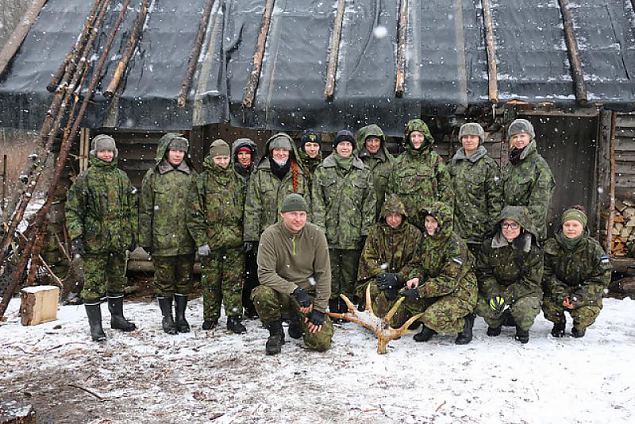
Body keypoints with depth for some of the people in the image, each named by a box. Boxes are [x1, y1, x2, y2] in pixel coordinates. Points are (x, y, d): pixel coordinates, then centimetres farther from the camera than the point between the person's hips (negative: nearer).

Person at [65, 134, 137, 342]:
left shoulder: (121, 177, 10)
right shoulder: (84, 178, -4)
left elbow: (132, 208, 15)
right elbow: (73, 210, -6)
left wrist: (132, 234, 13)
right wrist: (75, 237, -13)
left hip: (119, 240, 5)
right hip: (94, 241, -5)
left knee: (118, 281, 17)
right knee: (93, 284, 1)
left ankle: (117, 317, 32)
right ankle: (95, 326, 12)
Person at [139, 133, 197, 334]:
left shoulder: (191, 175, 7)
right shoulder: (153, 176, 0)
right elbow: (145, 210, 0)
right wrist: (145, 239, -4)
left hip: (186, 240, 2)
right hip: (162, 240, -2)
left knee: (184, 279, 11)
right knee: (164, 280, 7)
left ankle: (181, 316, 24)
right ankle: (167, 317, 21)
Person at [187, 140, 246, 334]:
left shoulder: (237, 180, 10)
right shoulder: (201, 181, 0)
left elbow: (245, 210, 14)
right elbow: (195, 214, -4)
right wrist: (201, 241, -10)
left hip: (234, 240, 2)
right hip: (211, 240, -2)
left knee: (234, 281, 3)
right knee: (210, 281, 8)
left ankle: (234, 318, 11)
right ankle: (210, 317, 22)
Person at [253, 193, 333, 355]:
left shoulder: (316, 234, -9)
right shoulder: (270, 235, -14)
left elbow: (323, 274, -6)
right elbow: (265, 273, -19)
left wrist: (320, 309, -11)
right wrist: (295, 290, -29)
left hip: (309, 293, 1)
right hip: (281, 292, -1)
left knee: (322, 342, -14)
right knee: (262, 294, -35)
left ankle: (297, 322, 22)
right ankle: (276, 333, -4)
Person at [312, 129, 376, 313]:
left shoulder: (364, 172, 9)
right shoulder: (322, 170, 6)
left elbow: (369, 203, 7)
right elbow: (317, 202, 1)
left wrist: (366, 229, 0)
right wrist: (319, 227, -7)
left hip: (353, 232, 1)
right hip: (330, 231, -1)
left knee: (350, 273, 7)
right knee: (331, 272, 4)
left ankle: (345, 308, 18)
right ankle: (333, 308, 15)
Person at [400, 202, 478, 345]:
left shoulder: (455, 245, -23)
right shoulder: (427, 239, 2)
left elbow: (449, 280, -26)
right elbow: (420, 265, 9)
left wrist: (420, 291, -32)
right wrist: (415, 278, -16)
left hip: (460, 291, -7)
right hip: (437, 289, 7)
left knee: (434, 318, -28)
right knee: (406, 296, -12)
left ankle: (465, 323, 2)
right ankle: (428, 327, 9)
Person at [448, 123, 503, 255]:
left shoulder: (488, 164, -3)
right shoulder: (454, 163, 12)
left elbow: (495, 197, -6)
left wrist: (494, 225, -11)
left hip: (479, 226, -4)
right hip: (456, 223, 4)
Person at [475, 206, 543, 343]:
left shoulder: (534, 252, -11)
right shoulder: (488, 246, -5)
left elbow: (531, 282, -14)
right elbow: (483, 273, -5)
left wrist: (506, 296, -26)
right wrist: (493, 295, -23)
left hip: (524, 292, -2)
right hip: (495, 290, 2)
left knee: (525, 308, -35)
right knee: (479, 303, -26)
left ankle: (523, 328, 5)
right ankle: (496, 322, 10)